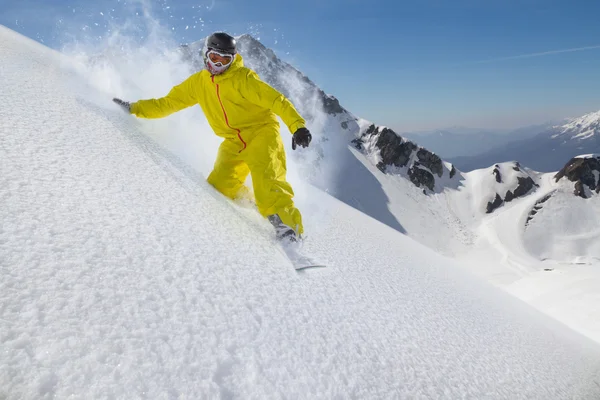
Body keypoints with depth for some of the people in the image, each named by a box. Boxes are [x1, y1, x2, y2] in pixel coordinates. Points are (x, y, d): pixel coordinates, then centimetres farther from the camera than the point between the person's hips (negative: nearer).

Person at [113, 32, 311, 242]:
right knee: (218, 187, -12)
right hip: (234, 142, 6)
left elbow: (277, 100, -20)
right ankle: (250, 203, 8)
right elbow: (168, 103, 13)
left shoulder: (243, 78, -13)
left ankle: (288, 224, -33)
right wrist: (134, 108, 5)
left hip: (261, 131, -5)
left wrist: (297, 126, -32)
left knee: (265, 173, -30)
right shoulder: (198, 83, 4)